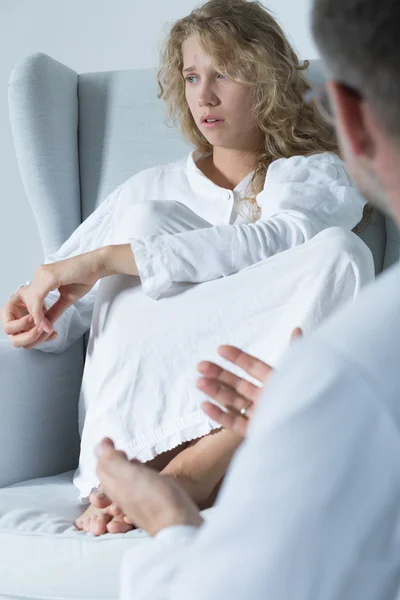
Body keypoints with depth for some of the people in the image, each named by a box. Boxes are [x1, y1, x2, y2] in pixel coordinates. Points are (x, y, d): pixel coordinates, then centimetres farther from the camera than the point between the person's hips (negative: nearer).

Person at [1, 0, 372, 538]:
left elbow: (273, 243, -8)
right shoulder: (149, 190, 25)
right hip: (142, 420, 2)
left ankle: (196, 471, -35)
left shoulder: (319, 176, 16)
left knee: (339, 252, -24)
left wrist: (106, 258, -14)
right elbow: (64, 309, 20)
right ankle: (135, 465, -34)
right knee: (143, 219, -16)